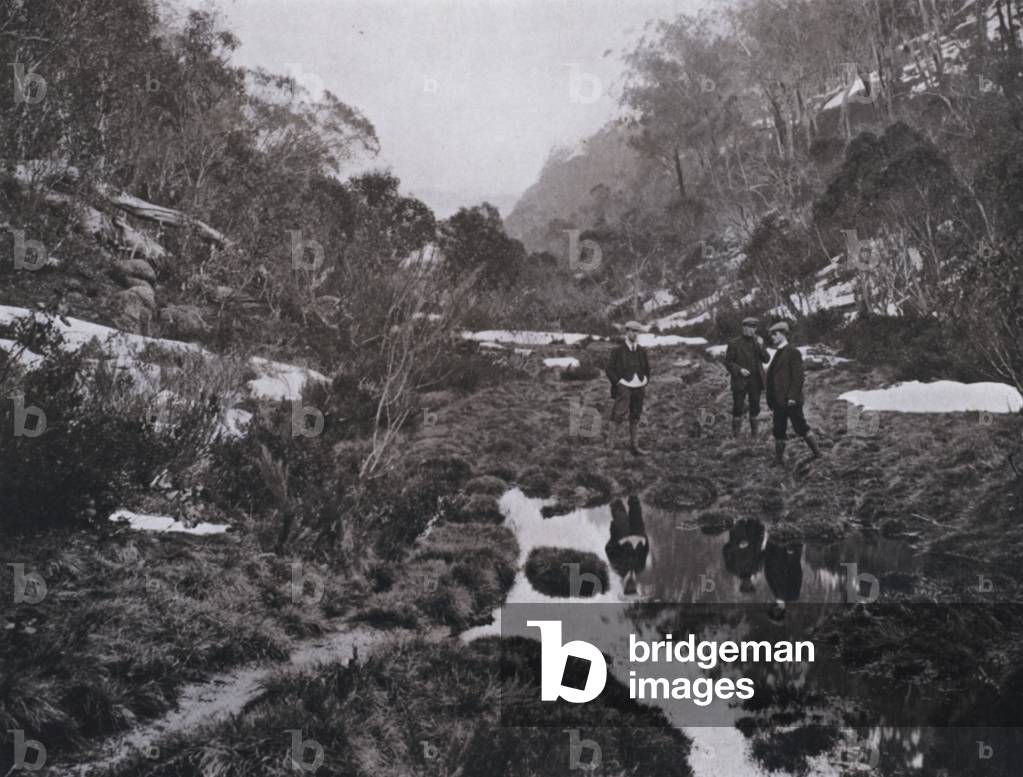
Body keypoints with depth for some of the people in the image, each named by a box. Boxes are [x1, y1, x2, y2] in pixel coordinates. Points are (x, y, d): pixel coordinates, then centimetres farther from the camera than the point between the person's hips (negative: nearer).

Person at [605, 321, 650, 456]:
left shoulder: (642, 351, 12)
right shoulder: (618, 351, -2)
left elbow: (647, 368, 25)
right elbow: (609, 370, -1)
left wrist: (646, 382, 13)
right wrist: (618, 382, -9)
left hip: (639, 388, 5)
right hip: (624, 387, -5)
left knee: (635, 417, 8)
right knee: (620, 414, -18)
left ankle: (633, 446, 15)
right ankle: (611, 441, -16)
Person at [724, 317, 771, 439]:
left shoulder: (758, 342, 8)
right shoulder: (734, 343, -2)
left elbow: (766, 359, 2)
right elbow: (728, 362, -2)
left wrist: (761, 346, -13)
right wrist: (739, 370, -18)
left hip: (755, 381, 3)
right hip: (740, 381, -3)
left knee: (755, 407, 8)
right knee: (738, 408, -2)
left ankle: (754, 432, 20)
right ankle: (735, 435, 6)